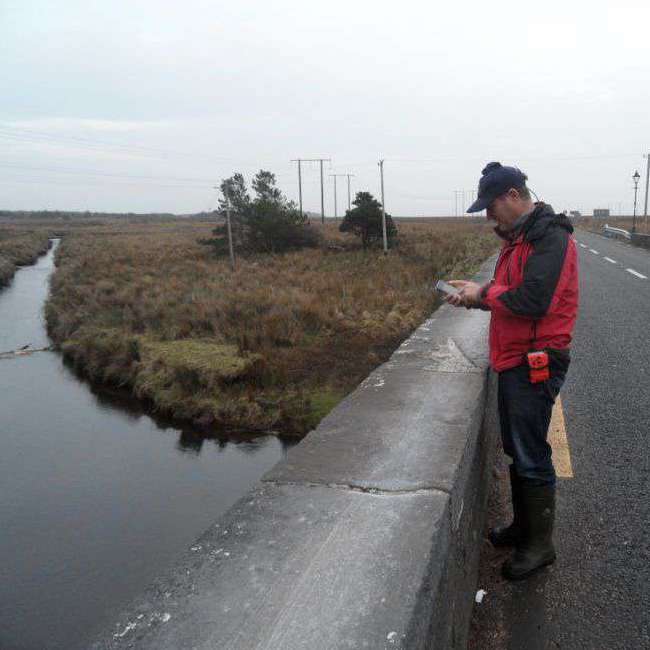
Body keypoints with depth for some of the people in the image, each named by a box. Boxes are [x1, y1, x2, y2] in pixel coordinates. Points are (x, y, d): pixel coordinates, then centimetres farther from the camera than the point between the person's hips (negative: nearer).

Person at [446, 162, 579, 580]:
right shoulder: (518, 238, 15)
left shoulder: (551, 237, -16)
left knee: (532, 456, 0)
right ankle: (522, 526, 34)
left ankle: (541, 545, 18)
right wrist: (476, 296, 2)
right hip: (515, 360, 10)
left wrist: (484, 292, -13)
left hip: (536, 362, -10)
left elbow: (532, 301, -27)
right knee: (516, 449, 18)